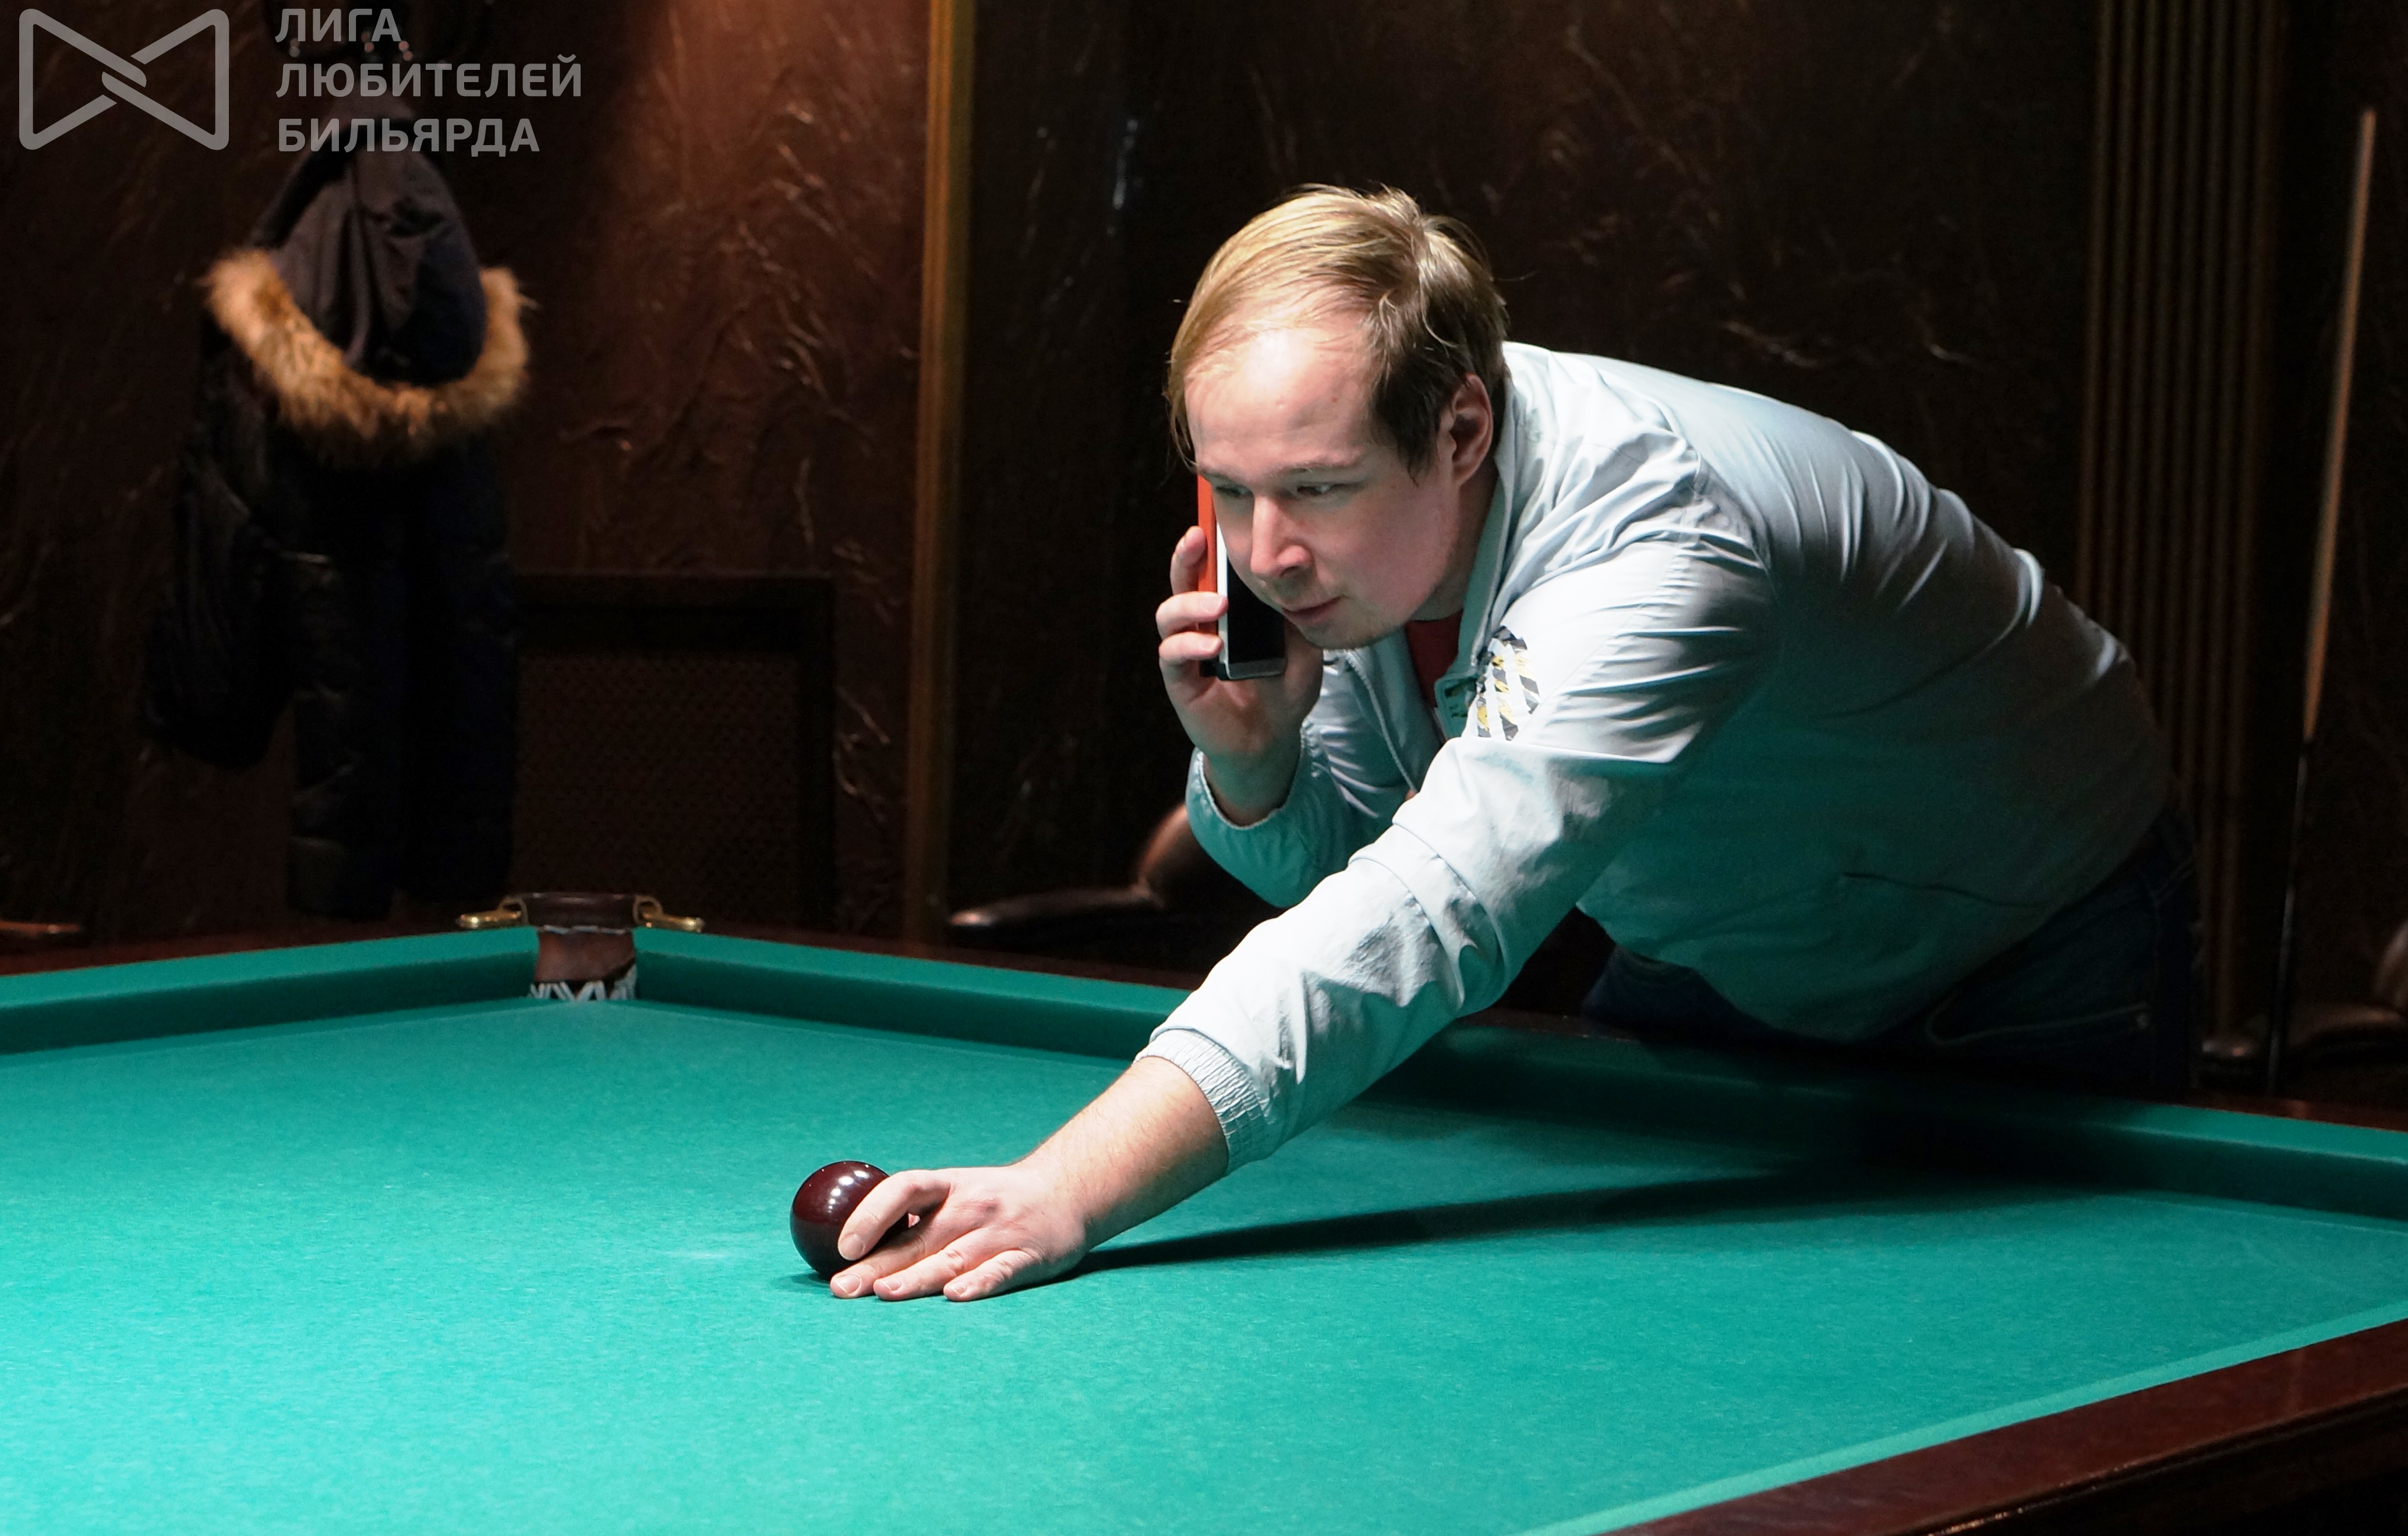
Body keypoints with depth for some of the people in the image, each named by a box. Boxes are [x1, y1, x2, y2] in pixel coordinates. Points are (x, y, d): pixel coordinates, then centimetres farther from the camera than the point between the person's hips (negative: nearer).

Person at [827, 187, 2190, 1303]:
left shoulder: (1650, 552, -44)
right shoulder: (1344, 526, -18)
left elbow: (1424, 919, -57)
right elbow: (1335, 860, -4)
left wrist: (1069, 1189, -68)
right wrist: (1246, 752, -30)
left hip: (2026, 962, -7)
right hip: (1714, 949, 7)